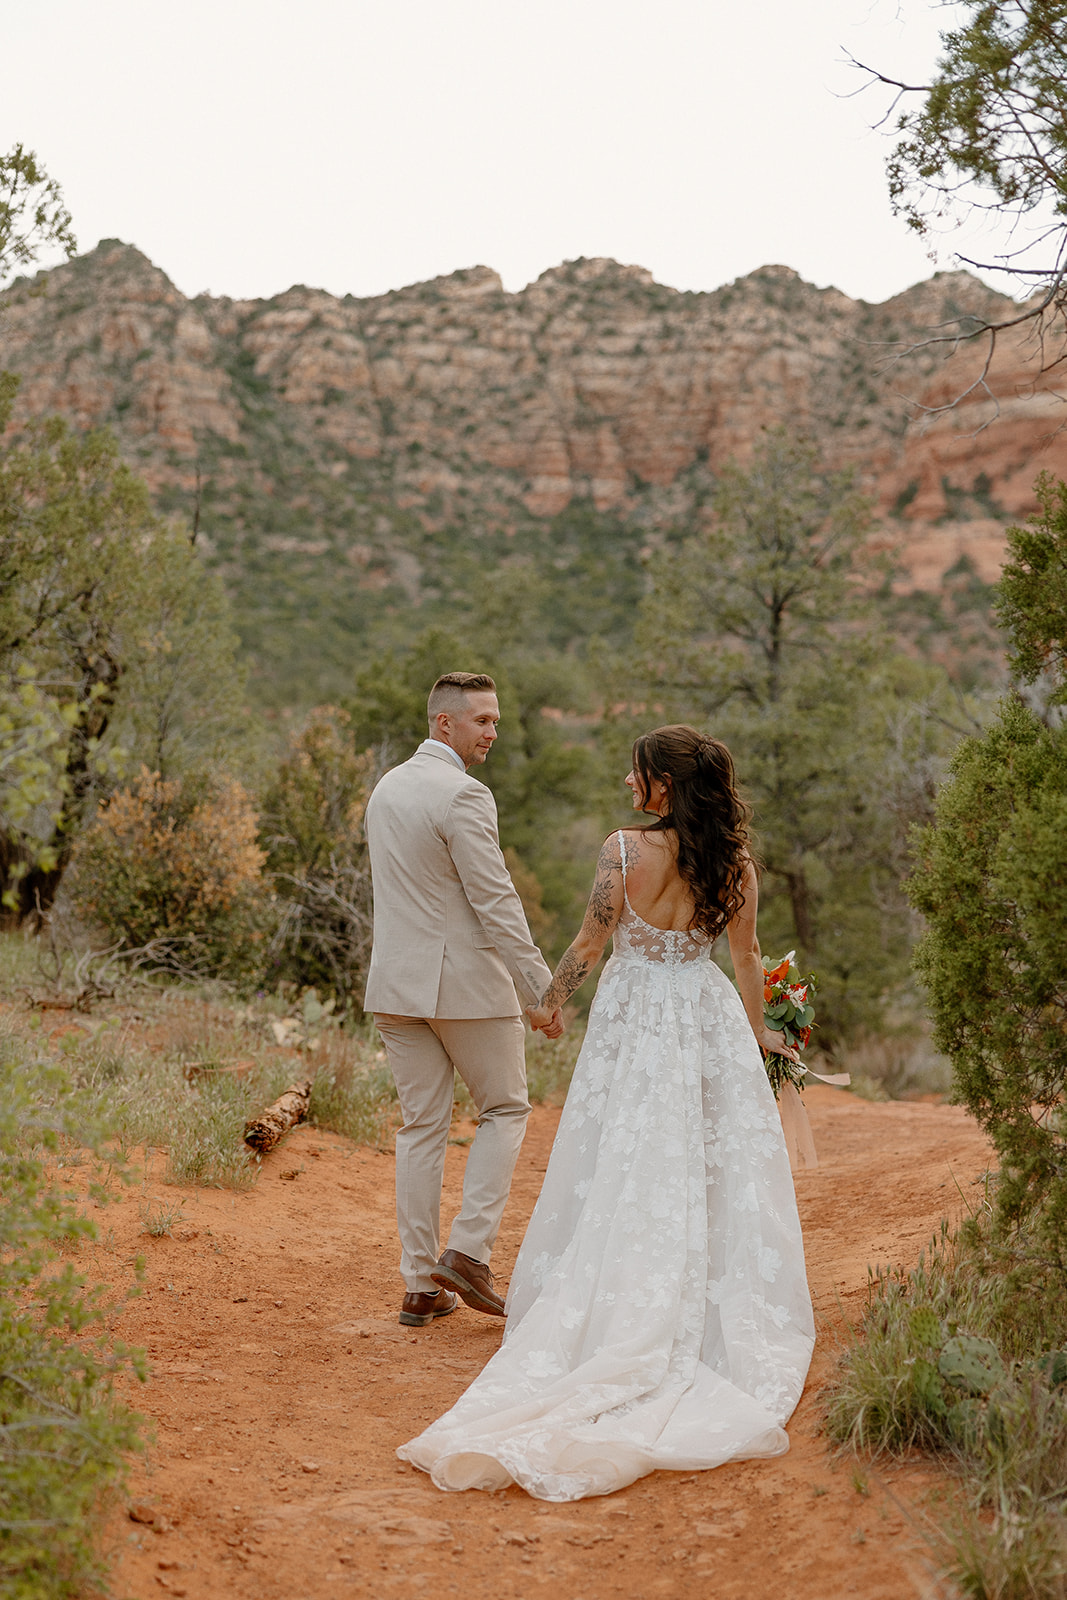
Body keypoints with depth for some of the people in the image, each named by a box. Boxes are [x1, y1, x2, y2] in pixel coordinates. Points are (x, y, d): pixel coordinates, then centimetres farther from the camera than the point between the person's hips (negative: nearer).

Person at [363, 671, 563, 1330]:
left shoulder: (385, 788, 12)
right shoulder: (463, 795, -15)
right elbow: (496, 900, -18)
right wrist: (542, 988, -15)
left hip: (397, 985, 7)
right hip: (466, 981, -7)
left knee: (422, 1127, 10)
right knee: (505, 1109, 10)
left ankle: (422, 1283, 12)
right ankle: (469, 1250, 1)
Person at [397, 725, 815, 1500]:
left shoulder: (625, 850, -14)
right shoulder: (733, 859, -4)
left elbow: (591, 944, -9)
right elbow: (747, 956, 5)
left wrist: (551, 1002, 8)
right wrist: (757, 1031, 18)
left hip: (634, 1016, -2)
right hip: (710, 1019, 3)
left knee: (628, 1174, 8)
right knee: (721, 1171, 10)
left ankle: (628, 1324, 15)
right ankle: (723, 1322, 16)